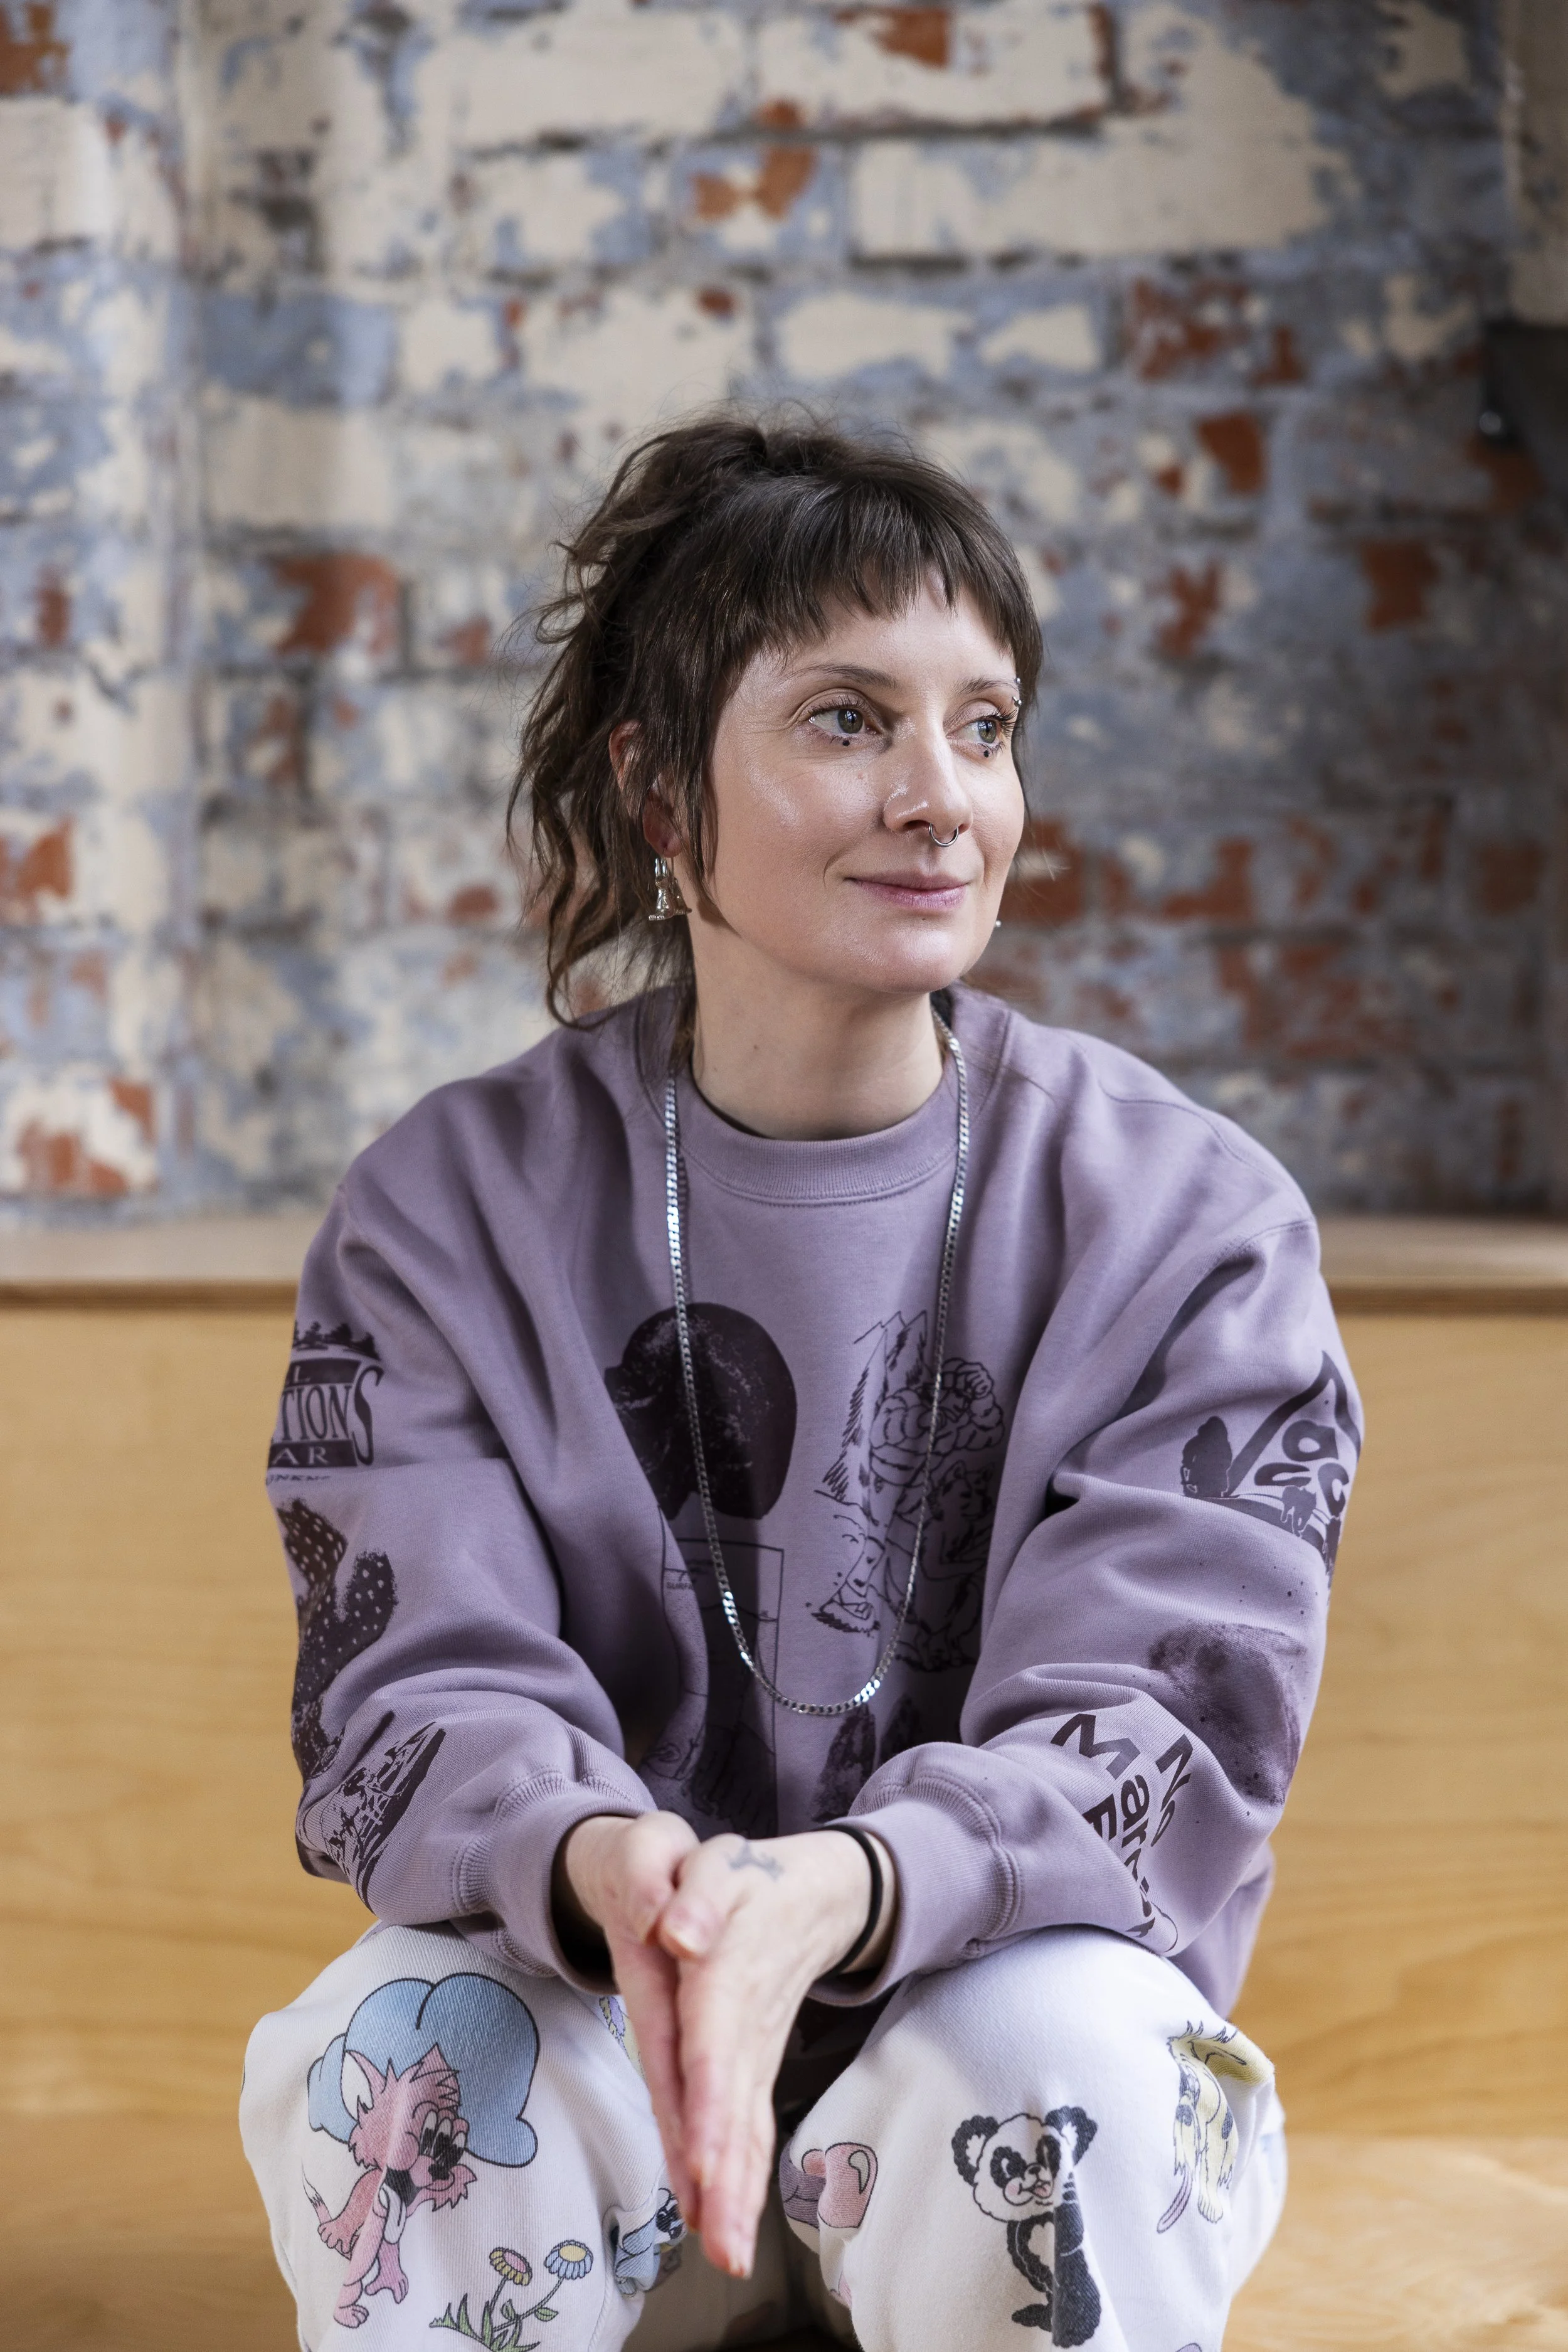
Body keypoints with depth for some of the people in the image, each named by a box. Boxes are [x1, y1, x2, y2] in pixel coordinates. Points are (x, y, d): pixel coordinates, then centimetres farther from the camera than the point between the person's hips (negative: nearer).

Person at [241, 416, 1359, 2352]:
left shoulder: (1189, 1221, -5)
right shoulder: (451, 1209, -2)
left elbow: (1166, 1714, -13)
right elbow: (414, 1693, -10)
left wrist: (841, 1891, -35)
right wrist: (600, 1870, -36)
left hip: (992, 1988, 0)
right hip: (595, 2042, 1)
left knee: (1072, 2061, -33)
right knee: (384, 2049, -30)